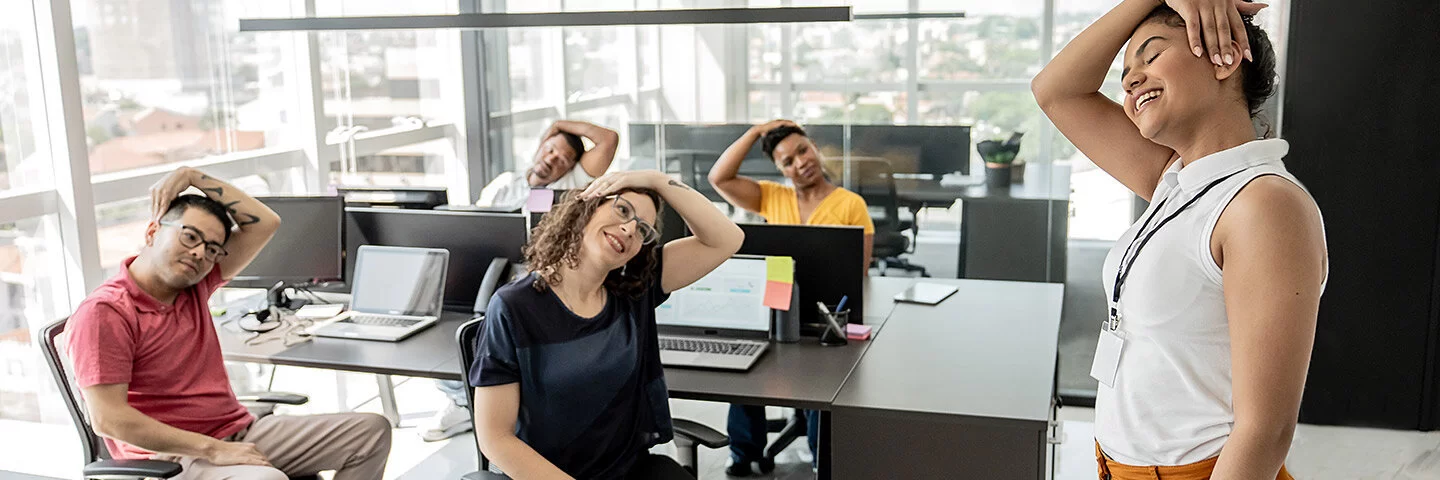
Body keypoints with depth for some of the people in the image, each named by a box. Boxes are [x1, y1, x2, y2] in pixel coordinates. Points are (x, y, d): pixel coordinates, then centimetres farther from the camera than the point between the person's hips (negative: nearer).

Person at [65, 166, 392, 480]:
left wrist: (192, 176, 2)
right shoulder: (104, 313, -11)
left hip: (239, 432, 8)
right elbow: (108, 419, -19)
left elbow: (264, 223, 11)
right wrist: (213, 449, -22)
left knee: (371, 430, -1)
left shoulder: (195, 285, 11)